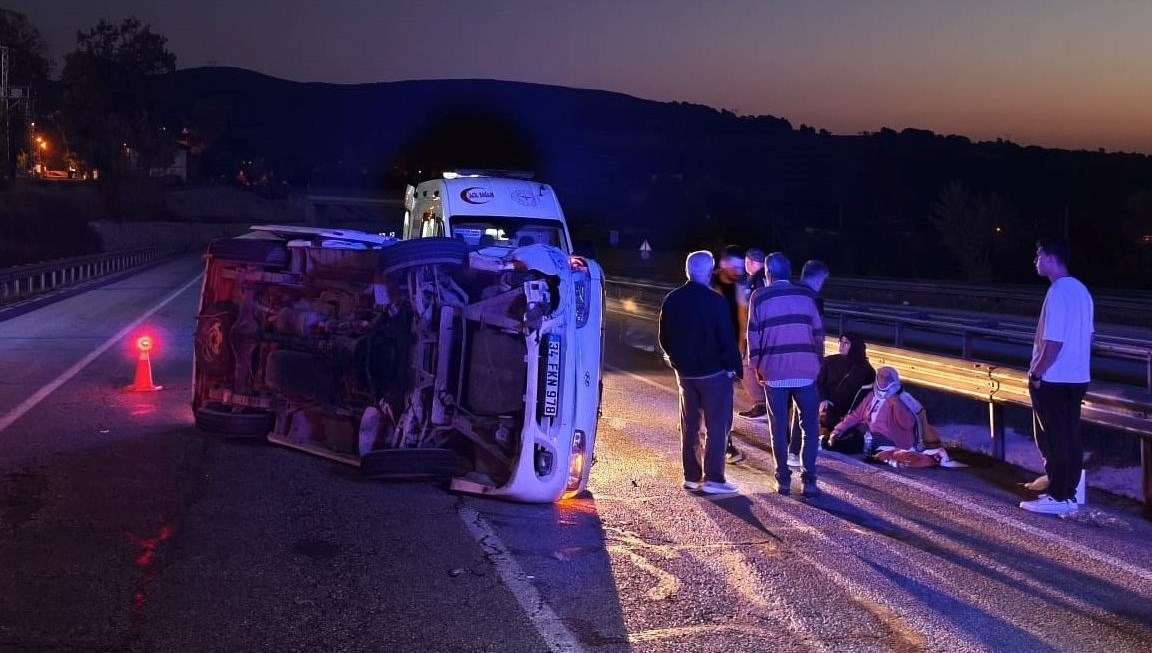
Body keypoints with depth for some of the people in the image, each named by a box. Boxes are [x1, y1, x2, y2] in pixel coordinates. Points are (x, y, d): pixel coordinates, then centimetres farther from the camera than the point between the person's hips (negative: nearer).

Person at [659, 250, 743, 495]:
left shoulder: (672, 300, 3)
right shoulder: (715, 301, -16)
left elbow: (664, 338, 10)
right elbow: (727, 339, -16)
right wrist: (733, 366, -6)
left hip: (685, 372, 6)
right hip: (714, 372, -6)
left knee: (689, 424, 14)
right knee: (717, 425, 0)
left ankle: (691, 476, 19)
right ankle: (713, 478, -1)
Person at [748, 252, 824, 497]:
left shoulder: (760, 297, 2)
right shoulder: (806, 295, 7)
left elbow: (754, 335, 1)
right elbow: (818, 332, 8)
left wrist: (756, 366, 9)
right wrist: (817, 362, 17)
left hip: (774, 372, -1)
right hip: (805, 371, 1)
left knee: (779, 428, 9)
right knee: (809, 427, 7)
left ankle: (783, 480, 11)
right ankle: (809, 481, 2)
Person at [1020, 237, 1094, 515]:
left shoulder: (1058, 292, -20)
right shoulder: (1080, 289, 10)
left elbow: (1053, 342, -24)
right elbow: (1087, 335, 17)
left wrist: (1035, 374, -15)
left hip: (1053, 379, -9)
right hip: (1077, 377, 9)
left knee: (1054, 438, -1)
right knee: (1069, 435, 16)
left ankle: (1059, 497, 4)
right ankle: (1067, 485, 25)